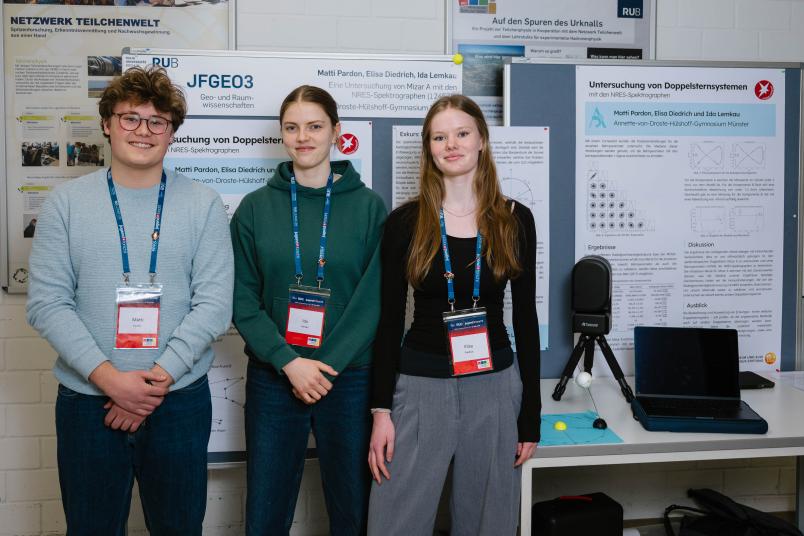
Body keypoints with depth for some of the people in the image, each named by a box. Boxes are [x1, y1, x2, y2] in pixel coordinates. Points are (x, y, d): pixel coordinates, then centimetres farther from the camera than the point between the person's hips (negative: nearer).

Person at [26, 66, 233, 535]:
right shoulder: (66, 203, 2)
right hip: (87, 401, 1)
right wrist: (108, 377, -15)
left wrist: (158, 378, -14)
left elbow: (214, 305, -6)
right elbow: (47, 303, -4)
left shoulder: (203, 205, 0)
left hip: (181, 400, 0)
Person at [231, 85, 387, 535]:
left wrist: (325, 365, -13)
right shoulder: (256, 207, 4)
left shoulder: (369, 206, 1)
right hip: (273, 379, 1)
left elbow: (374, 298, -4)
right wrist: (288, 362, -12)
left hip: (350, 377, -1)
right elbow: (243, 299, 0)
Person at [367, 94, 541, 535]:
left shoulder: (515, 220, 1)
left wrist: (530, 414, 3)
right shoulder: (404, 221, -2)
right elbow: (389, 321, 0)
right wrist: (381, 409, -4)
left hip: (494, 387, 1)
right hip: (420, 385, -1)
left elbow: (525, 318, 4)